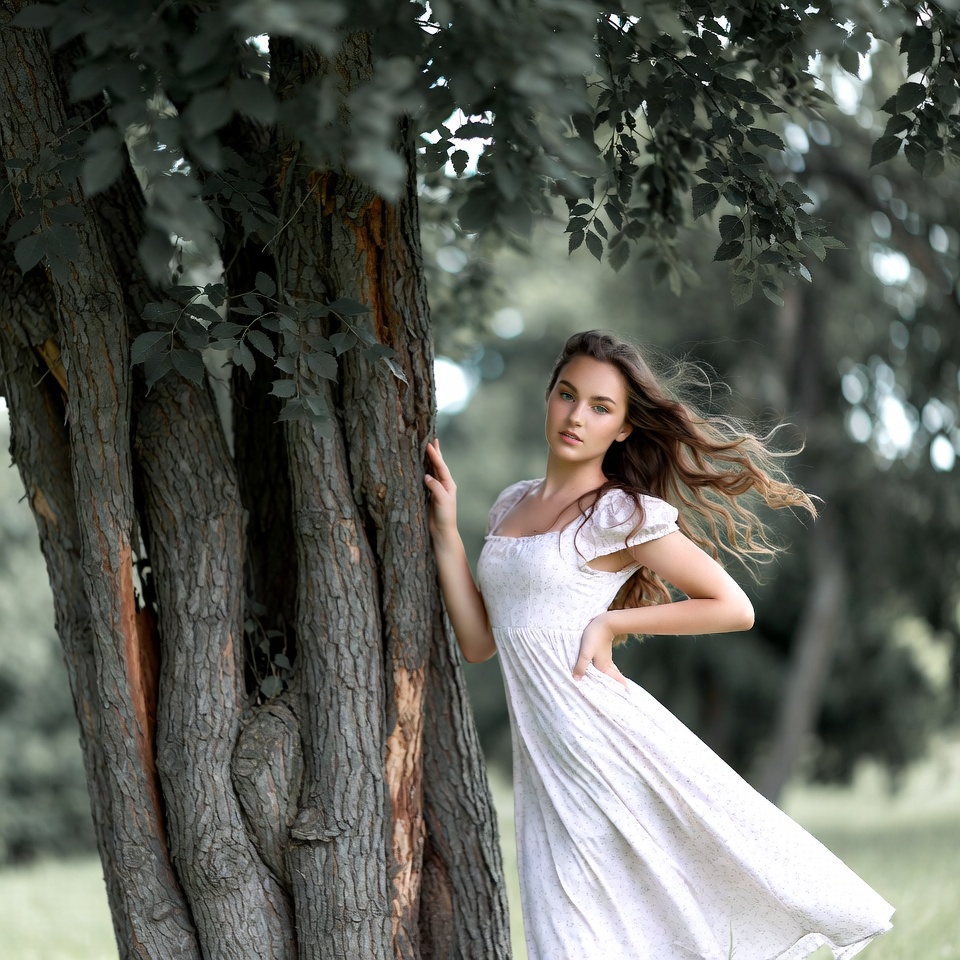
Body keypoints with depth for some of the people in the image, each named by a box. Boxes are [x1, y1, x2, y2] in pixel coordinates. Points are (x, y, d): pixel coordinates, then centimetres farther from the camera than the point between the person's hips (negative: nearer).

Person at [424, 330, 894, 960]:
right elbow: (479, 641, 13)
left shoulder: (624, 515, -5)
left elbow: (733, 608, -5)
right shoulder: (513, 505, 15)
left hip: (612, 742, -6)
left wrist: (609, 622, -8)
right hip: (546, 764, 6)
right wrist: (445, 531, 8)